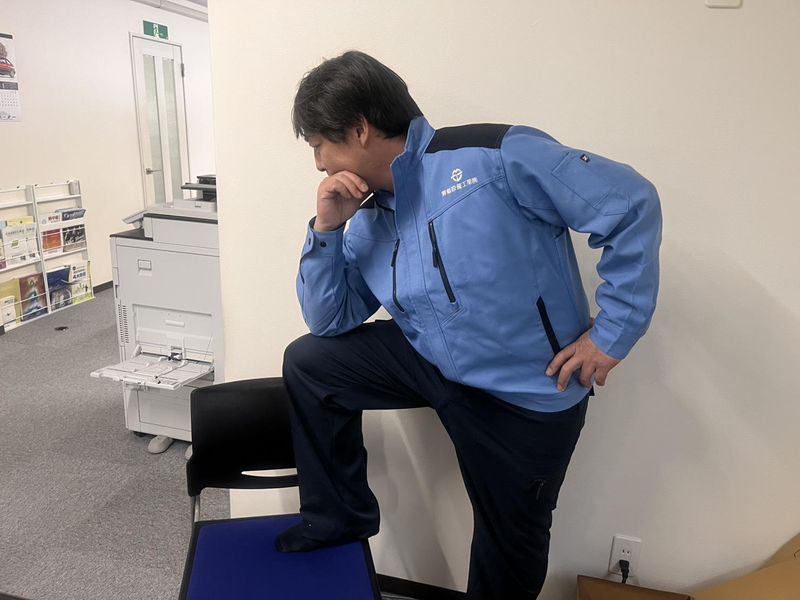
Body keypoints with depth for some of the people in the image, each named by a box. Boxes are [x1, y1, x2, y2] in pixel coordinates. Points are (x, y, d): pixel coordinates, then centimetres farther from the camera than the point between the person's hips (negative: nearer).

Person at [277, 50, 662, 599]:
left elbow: (631, 203, -19)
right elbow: (329, 321, 3)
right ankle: (340, 515, 21)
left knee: (510, 543, 12)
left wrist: (614, 333, -17)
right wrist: (327, 229, -10)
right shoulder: (370, 216, 1)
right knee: (308, 363, 4)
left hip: (528, 394, -5)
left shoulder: (492, 156, -21)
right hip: (431, 363, 6)